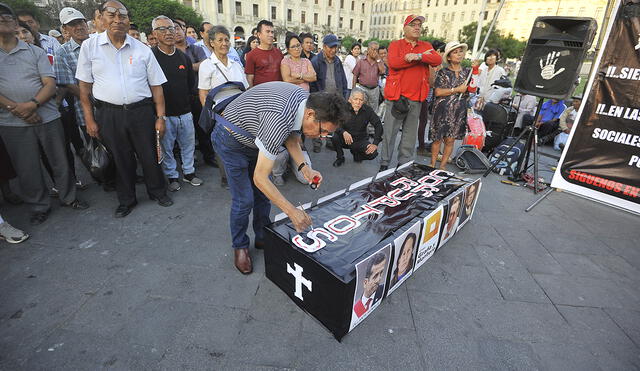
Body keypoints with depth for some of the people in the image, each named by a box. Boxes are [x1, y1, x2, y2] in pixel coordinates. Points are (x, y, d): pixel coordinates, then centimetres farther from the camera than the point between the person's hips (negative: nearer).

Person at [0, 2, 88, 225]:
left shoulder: (36, 52, 7)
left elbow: (50, 84, -1)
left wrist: (32, 104, -16)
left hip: (47, 117, 0)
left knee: (60, 161, 7)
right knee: (27, 169, 6)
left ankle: (68, 198, 23)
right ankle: (39, 207, 20)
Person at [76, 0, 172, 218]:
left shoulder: (143, 50, 3)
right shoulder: (89, 47, 3)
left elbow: (156, 86, 4)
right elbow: (84, 86, 5)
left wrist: (160, 117, -2)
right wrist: (89, 119, 1)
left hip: (142, 111, 0)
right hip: (109, 114, 1)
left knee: (150, 155, 7)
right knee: (120, 159, 10)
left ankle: (158, 192, 29)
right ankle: (126, 200, 28)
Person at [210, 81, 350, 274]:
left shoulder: (306, 100, -14)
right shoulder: (280, 120, -40)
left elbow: (291, 137, 3)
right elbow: (260, 178, -35)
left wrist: (304, 168, -11)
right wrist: (292, 211, -31)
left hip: (254, 138, 8)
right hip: (232, 140, -7)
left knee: (263, 195, 10)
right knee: (244, 200, -5)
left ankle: (262, 238, 29)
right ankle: (240, 246, 19)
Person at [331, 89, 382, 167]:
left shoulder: (368, 110, -11)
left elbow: (378, 126, -9)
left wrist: (375, 143, -21)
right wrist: (343, 132, -43)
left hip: (360, 140, 1)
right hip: (345, 139, -1)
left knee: (373, 153, -23)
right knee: (335, 137, -32)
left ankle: (356, 152, 15)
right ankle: (340, 157, 1)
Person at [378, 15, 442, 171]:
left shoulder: (426, 46, 16)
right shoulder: (395, 44, 6)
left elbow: (438, 60, -2)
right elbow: (393, 63, -15)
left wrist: (418, 56, -18)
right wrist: (423, 57, -9)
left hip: (416, 97, 4)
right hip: (396, 96, -3)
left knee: (410, 133, 8)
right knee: (390, 132, 0)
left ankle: (405, 163, 19)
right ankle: (384, 163, 11)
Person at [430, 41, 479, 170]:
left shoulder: (467, 72, 12)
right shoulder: (442, 72, 1)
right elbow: (438, 92, -10)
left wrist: (475, 71, -7)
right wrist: (457, 89, -10)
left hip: (459, 111, 3)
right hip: (442, 110, -3)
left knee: (450, 139, 4)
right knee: (437, 138, 1)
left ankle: (443, 165, 14)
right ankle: (432, 164, 12)